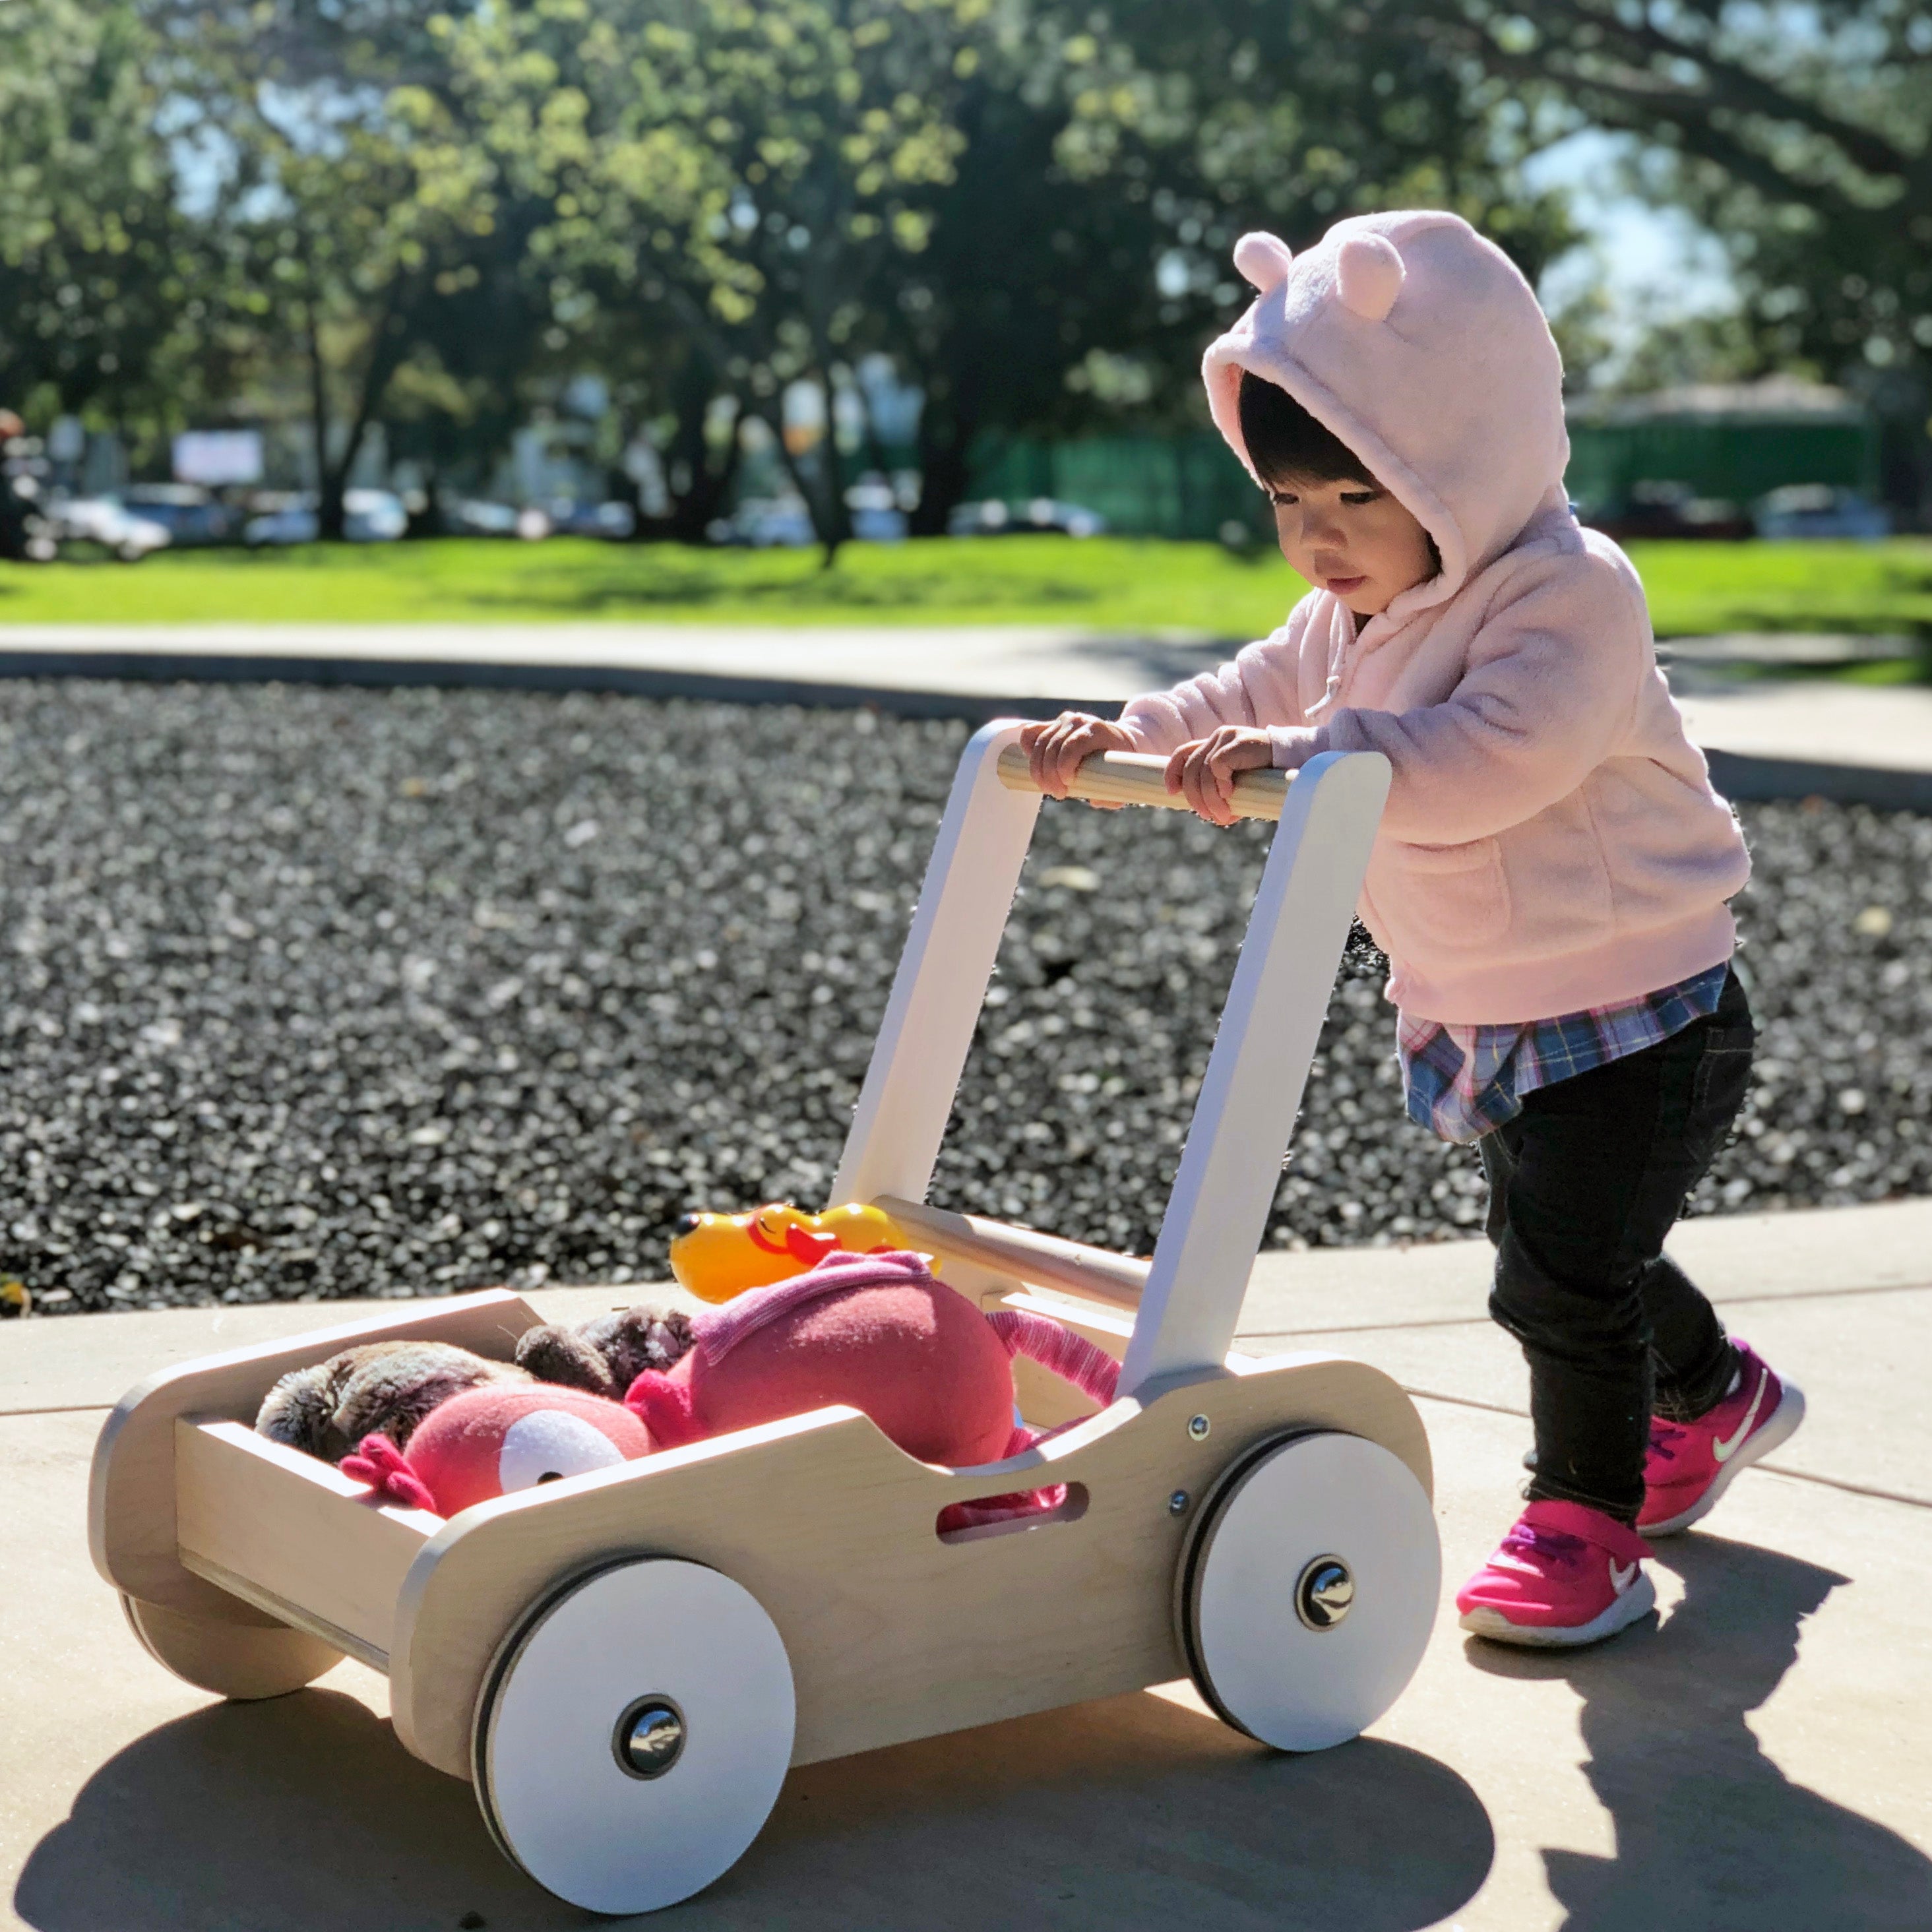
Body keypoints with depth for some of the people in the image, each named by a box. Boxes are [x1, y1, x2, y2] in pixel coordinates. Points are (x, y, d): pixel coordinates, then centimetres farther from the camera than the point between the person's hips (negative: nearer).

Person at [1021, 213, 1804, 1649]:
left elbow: (1488, 760, -41)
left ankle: (1584, 1521, 12)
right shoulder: (1355, 612, 3)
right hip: (1487, 1025, 9)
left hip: (1638, 1020, -9)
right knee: (1569, 1257, 24)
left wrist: (1298, 753, -49)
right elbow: (1253, 699, 11)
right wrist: (1124, 739, -7)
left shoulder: (1568, 596, -26)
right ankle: (1717, 1397, 50)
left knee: (1565, 1273, -8)